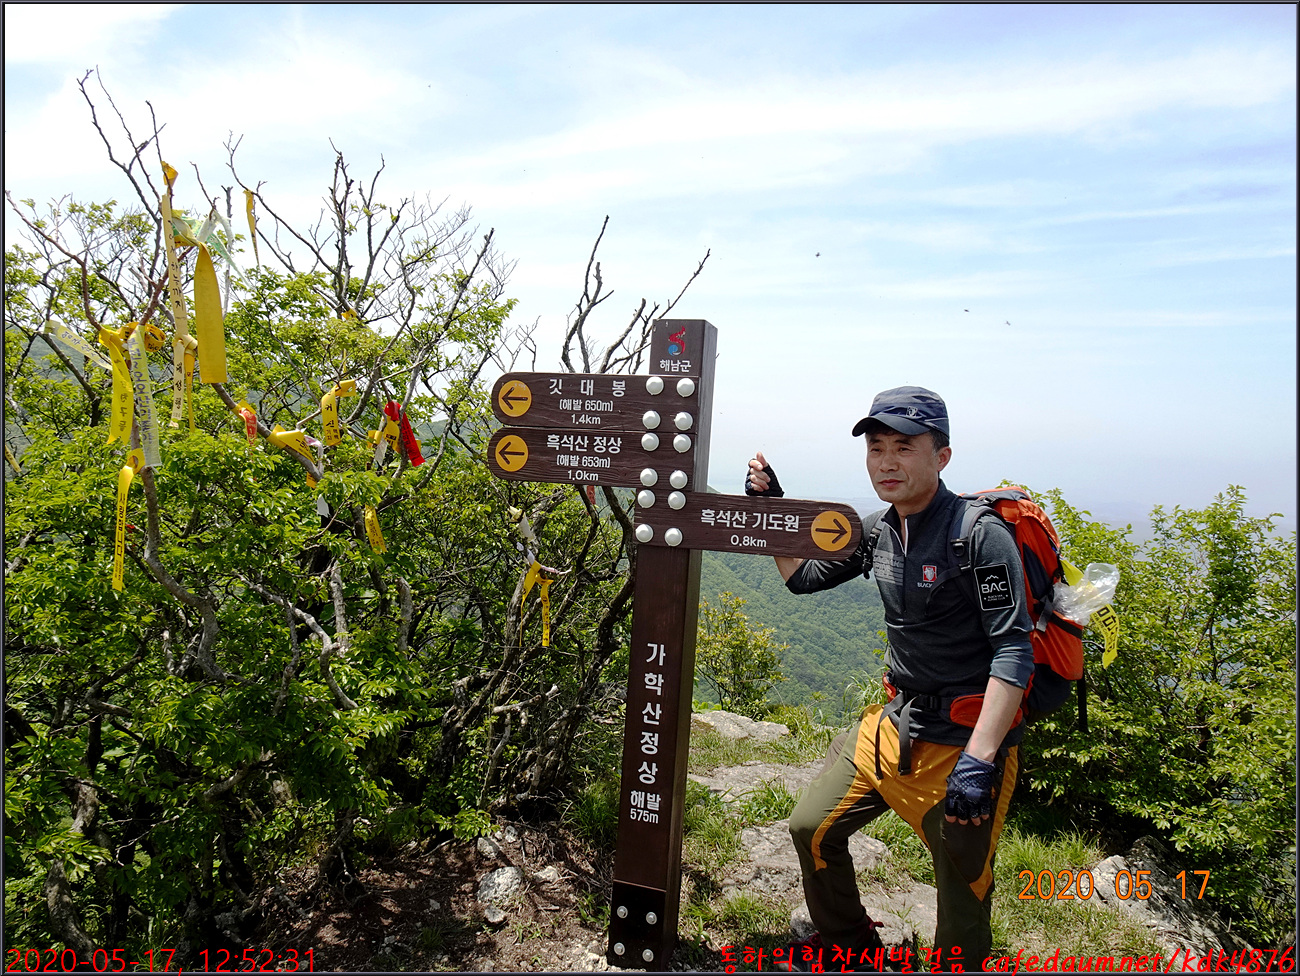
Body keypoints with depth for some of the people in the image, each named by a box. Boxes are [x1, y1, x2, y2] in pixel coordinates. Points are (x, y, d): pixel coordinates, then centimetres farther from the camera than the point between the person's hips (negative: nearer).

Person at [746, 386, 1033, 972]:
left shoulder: (980, 534, -18)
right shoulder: (877, 532, 3)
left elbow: (1014, 651, -22)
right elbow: (803, 577, 15)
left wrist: (979, 758, -29)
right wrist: (771, 509, 2)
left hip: (967, 738, -7)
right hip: (895, 721, 7)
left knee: (963, 891, 8)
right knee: (813, 828, 13)